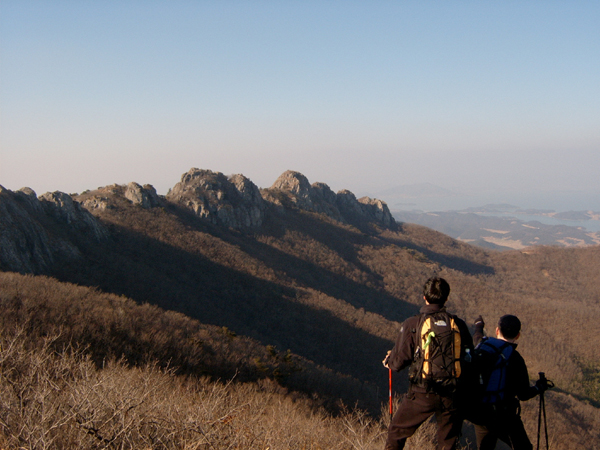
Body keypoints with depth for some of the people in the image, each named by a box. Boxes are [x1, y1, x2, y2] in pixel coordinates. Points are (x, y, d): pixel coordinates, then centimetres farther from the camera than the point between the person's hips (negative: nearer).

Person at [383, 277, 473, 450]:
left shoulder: (412, 324, -9)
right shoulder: (459, 324, 1)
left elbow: (399, 361, -6)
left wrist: (388, 361, 16)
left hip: (422, 393, -3)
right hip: (452, 395, 3)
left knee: (396, 433, 17)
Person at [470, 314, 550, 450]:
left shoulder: (481, 345, -1)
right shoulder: (515, 359, -16)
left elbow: (477, 337, 27)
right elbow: (523, 395, -10)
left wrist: (479, 325, 49)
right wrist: (539, 387, 10)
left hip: (477, 412, 5)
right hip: (503, 417, -5)